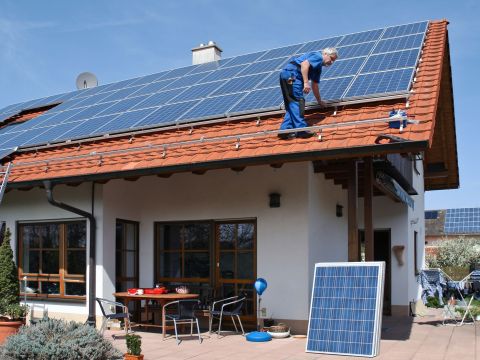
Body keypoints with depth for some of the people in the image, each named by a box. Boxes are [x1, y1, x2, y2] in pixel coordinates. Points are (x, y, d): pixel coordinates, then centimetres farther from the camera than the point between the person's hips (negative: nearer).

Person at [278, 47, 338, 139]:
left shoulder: (318, 67, 30)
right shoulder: (318, 56, 0)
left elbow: (315, 85, 37)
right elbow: (304, 64, -18)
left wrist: (319, 101, 44)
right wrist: (306, 82, -25)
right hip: (291, 74, -10)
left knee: (291, 106, 7)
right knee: (298, 102, -14)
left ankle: (285, 130, 0)